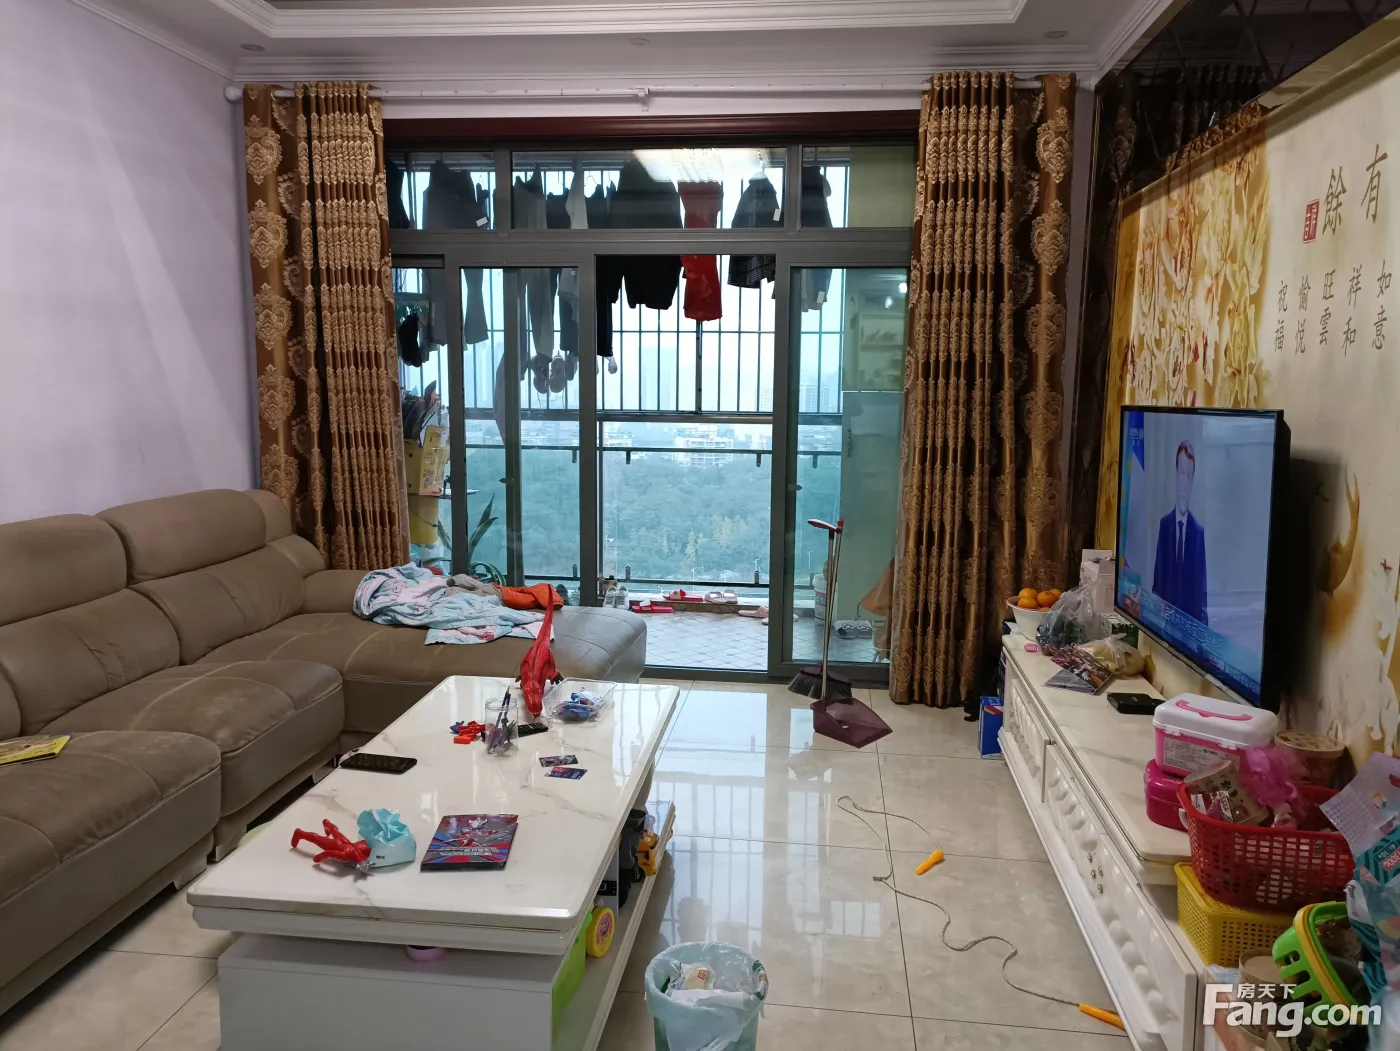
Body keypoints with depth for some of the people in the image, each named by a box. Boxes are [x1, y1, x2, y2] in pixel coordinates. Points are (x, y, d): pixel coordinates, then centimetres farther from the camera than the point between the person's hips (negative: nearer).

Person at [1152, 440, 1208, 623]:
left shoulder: (1199, 531, -3)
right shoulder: (1163, 523, 2)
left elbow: (1202, 588, 0)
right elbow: (1157, 577, 4)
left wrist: (1202, 616, -10)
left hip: (1192, 616, -1)